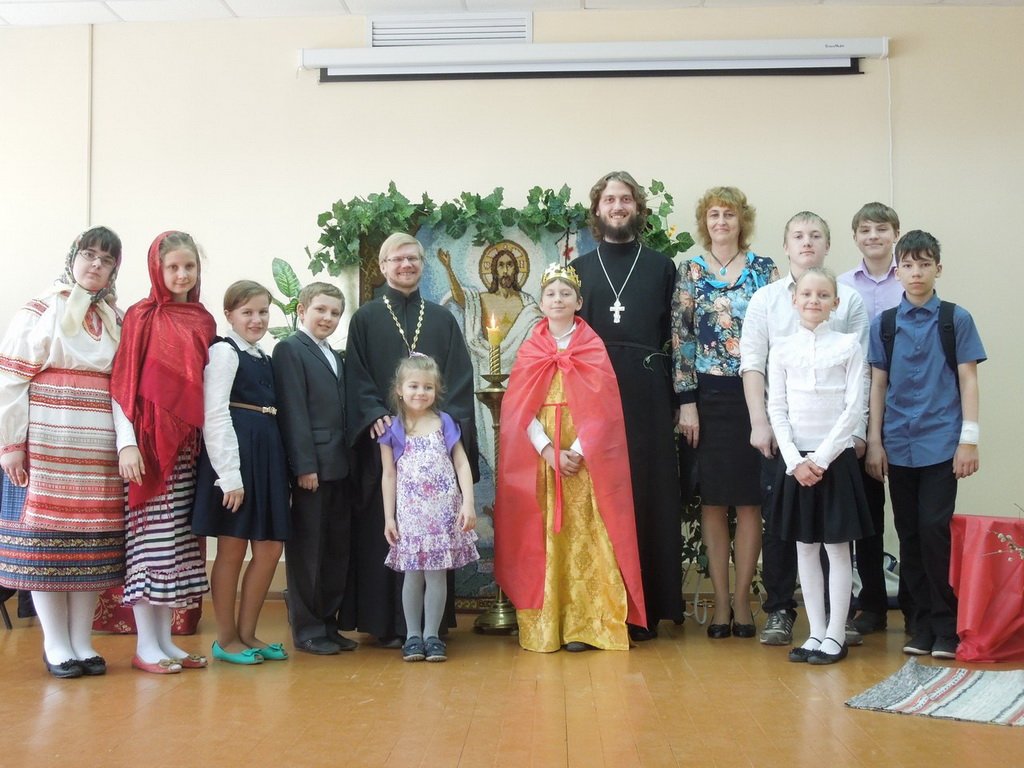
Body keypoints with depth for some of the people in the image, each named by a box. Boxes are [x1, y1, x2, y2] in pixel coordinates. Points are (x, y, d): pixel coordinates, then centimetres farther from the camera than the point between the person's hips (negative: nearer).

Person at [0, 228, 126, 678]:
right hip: (46, 446, -4)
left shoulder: (117, 322, 14)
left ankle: (82, 641, 14)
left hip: (100, 453, 4)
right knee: (46, 540, -1)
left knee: (93, 547, 5)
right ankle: (55, 644, 9)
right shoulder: (39, 313, 2)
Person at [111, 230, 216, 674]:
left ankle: (165, 639, 17)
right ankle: (146, 645, 5)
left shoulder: (203, 321, 11)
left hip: (187, 446, 5)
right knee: (150, 540, -3)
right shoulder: (141, 317, -3)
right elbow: (121, 383, -7)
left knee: (177, 543, 8)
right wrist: (127, 443, -15)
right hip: (148, 443, -5)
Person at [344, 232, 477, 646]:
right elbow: (356, 377, 0)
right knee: (383, 529, -1)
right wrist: (375, 415, -16)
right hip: (383, 437, -2)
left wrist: (445, 418, -9)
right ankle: (386, 622, 6)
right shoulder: (366, 319, 8)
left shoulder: (442, 319, 14)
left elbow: (460, 378, 6)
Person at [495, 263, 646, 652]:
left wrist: (577, 451, -15)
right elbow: (519, 409, 2)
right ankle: (544, 625, 2)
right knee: (542, 537, -1)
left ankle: (583, 624, -2)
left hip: (584, 458, -1)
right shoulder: (529, 351, 10)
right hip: (539, 458, 2)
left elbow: (602, 406, -3)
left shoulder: (594, 348, 6)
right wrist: (548, 450, -12)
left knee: (581, 536, -5)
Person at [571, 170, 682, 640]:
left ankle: (645, 609, 6)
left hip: (647, 397, 0)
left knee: (647, 496, -1)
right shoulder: (579, 269, 14)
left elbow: (674, 337, 6)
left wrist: (679, 401, -2)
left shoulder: (662, 268, 11)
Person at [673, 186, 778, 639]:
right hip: (708, 397, 0)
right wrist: (686, 402, -5)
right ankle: (721, 601, 12)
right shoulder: (689, 273, 6)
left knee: (749, 499, 3)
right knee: (713, 500, 3)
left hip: (754, 394, 0)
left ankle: (742, 598, 13)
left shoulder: (765, 271, 5)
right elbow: (680, 339, 2)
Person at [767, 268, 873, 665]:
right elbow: (777, 409, 3)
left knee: (837, 547, 2)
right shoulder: (782, 349, 6)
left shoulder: (848, 345, 0)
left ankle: (836, 635, 10)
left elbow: (854, 409, -5)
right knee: (805, 548, 7)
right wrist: (795, 461, -8)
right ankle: (816, 632, 16)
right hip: (795, 459, 3)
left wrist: (821, 457, -11)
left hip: (834, 457, -3)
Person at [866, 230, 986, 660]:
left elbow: (968, 381, 2)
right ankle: (922, 626, 15)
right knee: (909, 535, 6)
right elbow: (878, 385, 9)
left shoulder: (956, 320, 3)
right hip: (898, 446, 3)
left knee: (934, 529, -10)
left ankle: (946, 627, 2)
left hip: (941, 444, -3)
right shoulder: (883, 324, 8)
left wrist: (969, 439, -4)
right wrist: (874, 442, 5)